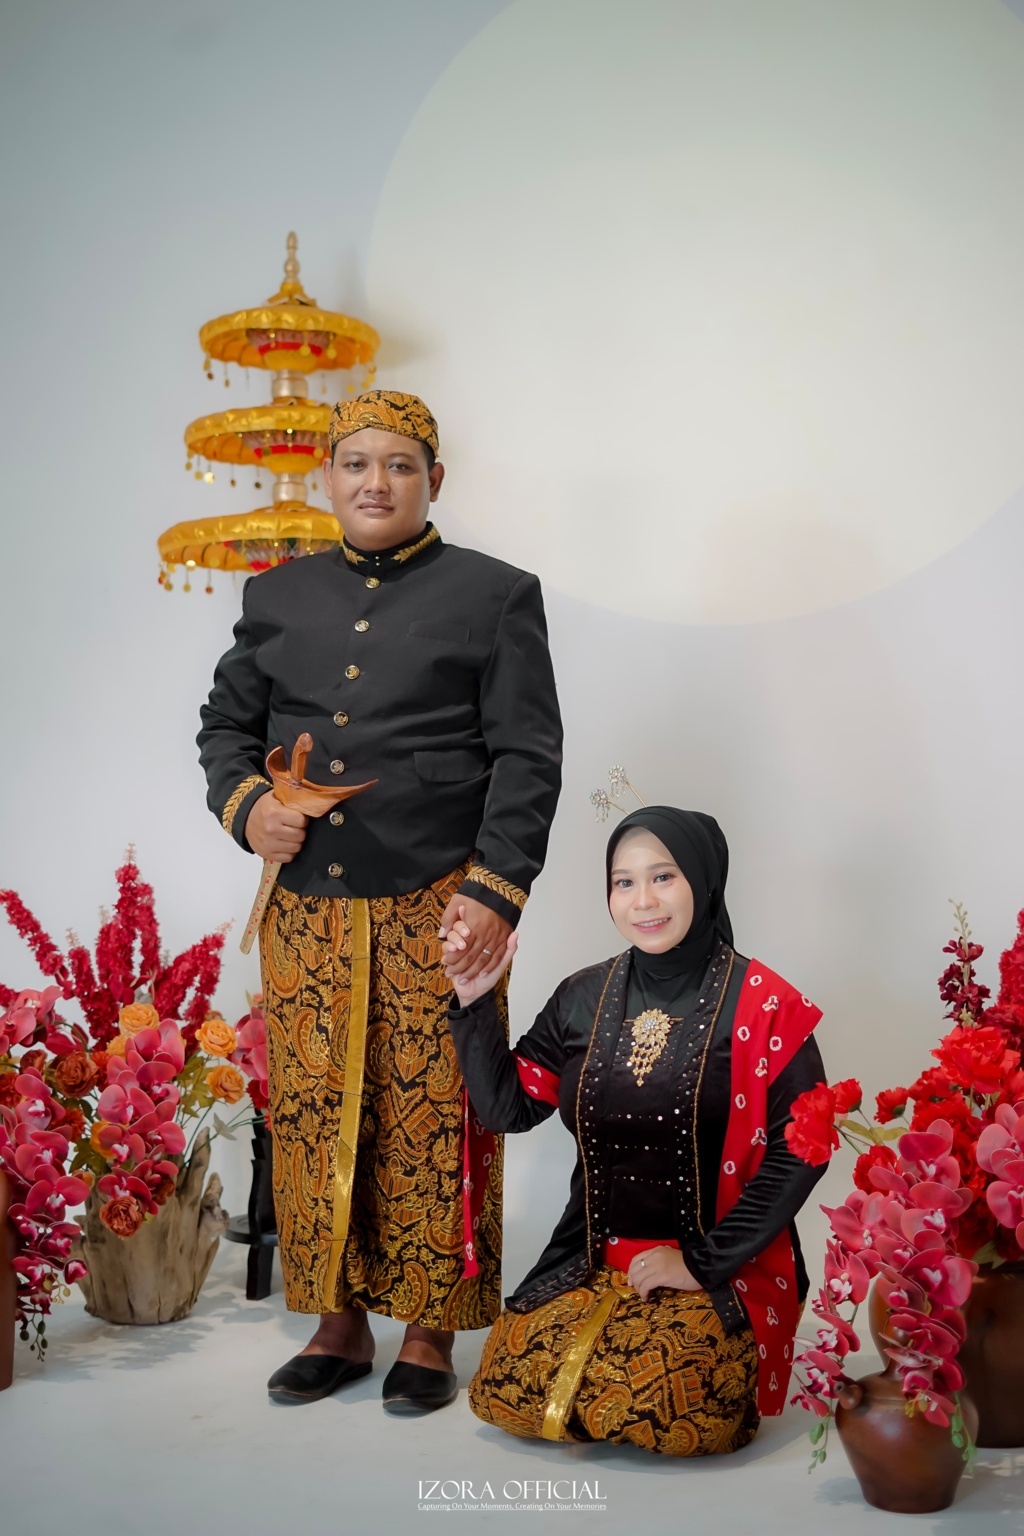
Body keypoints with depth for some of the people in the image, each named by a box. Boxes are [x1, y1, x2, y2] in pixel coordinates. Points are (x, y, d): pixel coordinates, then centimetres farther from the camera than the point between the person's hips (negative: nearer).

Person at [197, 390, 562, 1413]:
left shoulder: (495, 595, 4)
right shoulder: (277, 597, 16)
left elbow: (526, 755, -2)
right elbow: (226, 723, 20)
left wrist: (498, 887, -12)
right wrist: (244, 802, -2)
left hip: (436, 908, -3)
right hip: (305, 908, 4)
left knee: (432, 1119, 1)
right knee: (312, 1113, 7)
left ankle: (430, 1332, 16)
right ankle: (338, 1322, 22)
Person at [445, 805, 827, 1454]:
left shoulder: (761, 1005, -8)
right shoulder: (585, 998, 6)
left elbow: (801, 1148, -11)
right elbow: (509, 1108, 6)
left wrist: (706, 1261, -12)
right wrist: (475, 1003, -6)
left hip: (723, 1271, -4)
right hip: (596, 1261, 4)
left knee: (676, 1412, -26)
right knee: (509, 1390, -16)